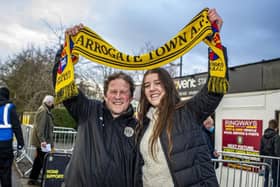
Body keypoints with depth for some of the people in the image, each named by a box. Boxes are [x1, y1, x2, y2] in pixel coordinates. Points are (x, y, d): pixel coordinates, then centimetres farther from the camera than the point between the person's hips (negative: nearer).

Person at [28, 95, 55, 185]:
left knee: (39, 160, 15)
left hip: (41, 140, 11)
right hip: (42, 141, -11)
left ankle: (33, 179, 23)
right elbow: (39, 126, -22)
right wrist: (42, 140, -27)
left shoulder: (46, 110, 17)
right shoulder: (43, 110, -15)